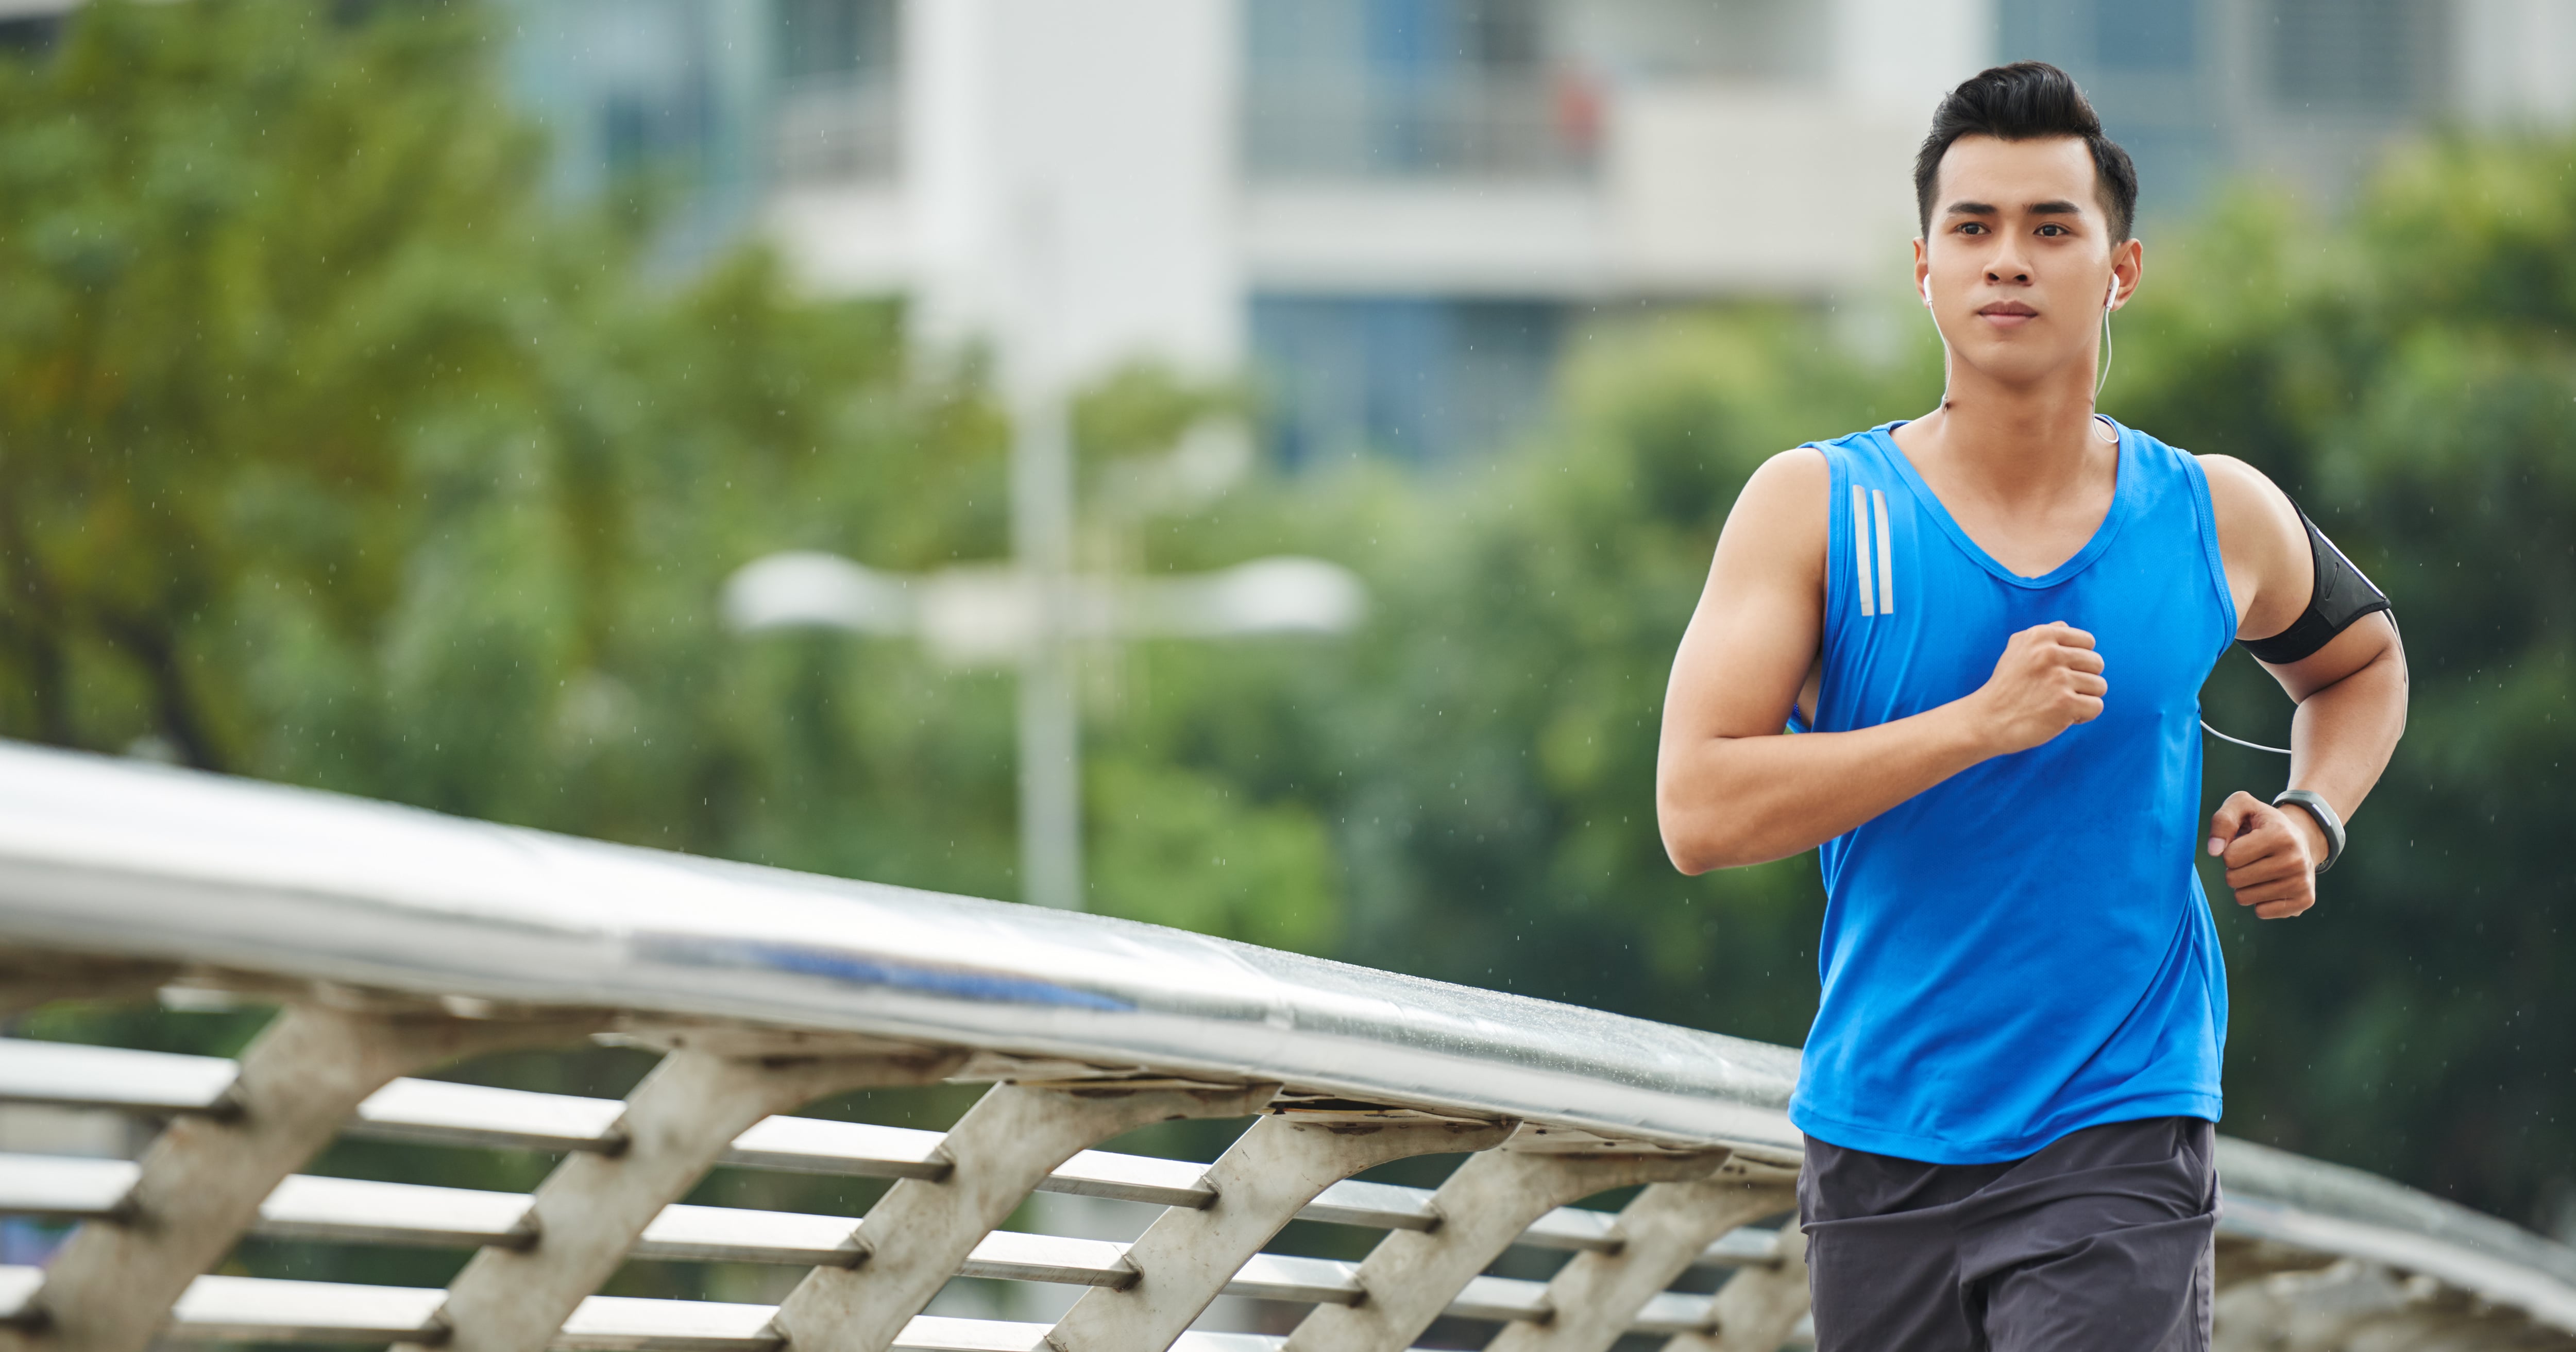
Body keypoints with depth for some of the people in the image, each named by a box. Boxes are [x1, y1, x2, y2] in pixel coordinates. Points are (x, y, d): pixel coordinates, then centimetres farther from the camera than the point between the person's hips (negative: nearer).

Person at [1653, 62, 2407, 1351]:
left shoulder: (2219, 520, 3)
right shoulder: (1810, 508, -3)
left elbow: (2360, 659, 27)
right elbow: (1697, 812, -13)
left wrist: (2311, 821, 6)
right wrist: (1982, 722, -20)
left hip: (2119, 1142, -1)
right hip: (1880, 1139, 1)